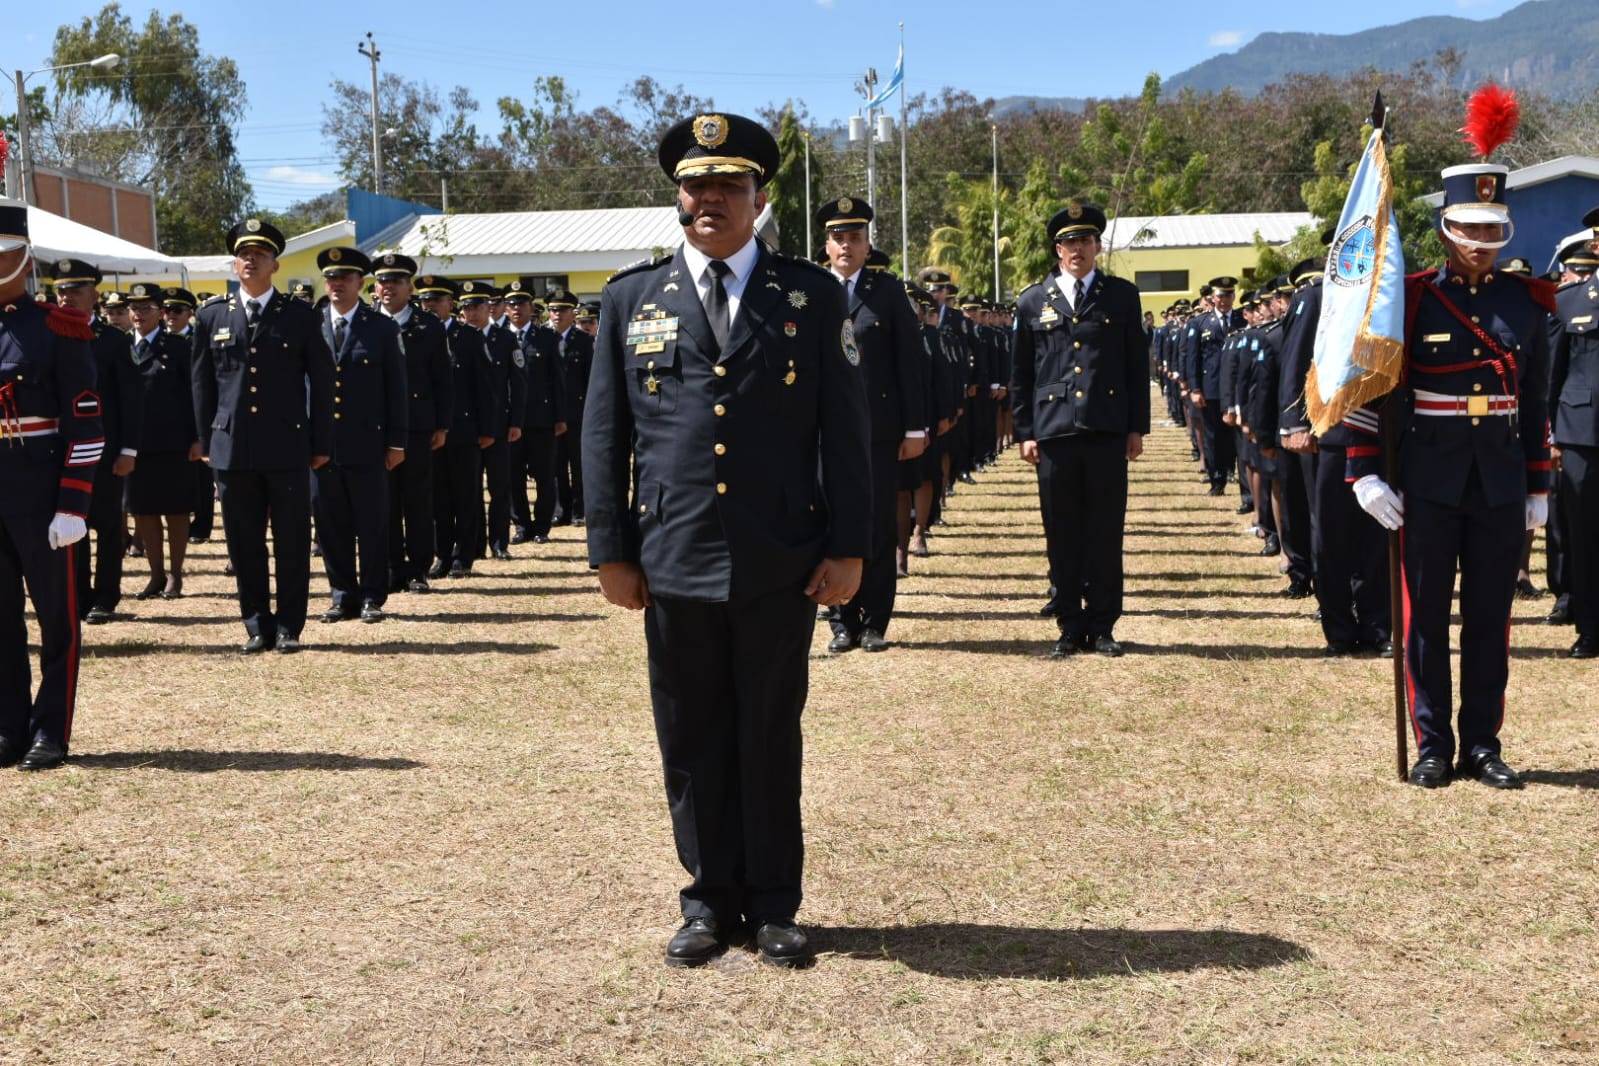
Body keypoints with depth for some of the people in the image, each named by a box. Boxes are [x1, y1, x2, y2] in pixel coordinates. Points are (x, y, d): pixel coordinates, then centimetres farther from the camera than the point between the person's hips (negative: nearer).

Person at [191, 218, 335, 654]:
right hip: (232, 450, 2)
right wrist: (206, 442, 9)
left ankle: (289, 627, 12)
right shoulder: (211, 317, 10)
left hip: (287, 449, -2)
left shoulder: (300, 316, 3)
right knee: (244, 546, 6)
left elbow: (321, 383, 4)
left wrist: (320, 444, 0)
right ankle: (258, 627, 16)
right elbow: (202, 385, 14)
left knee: (291, 544, 2)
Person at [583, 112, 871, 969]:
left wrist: (848, 546, -3)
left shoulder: (812, 296, 5)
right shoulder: (630, 300, 8)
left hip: (781, 565, -1)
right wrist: (610, 549, 2)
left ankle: (774, 904, 21)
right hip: (674, 564, 1)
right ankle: (711, 898, 23)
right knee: (693, 739, 9)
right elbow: (604, 433, 8)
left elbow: (844, 427, 3)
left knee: (771, 736, 8)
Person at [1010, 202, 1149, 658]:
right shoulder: (1033, 301, 10)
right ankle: (1070, 626, 13)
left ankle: (1102, 626, 12)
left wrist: (1137, 428, 3)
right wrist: (1025, 431, 5)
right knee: (1062, 535, 4)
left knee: (1106, 533, 3)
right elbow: (1021, 373, 11)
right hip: (1053, 431, 1)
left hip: (1107, 432, 0)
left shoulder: (1122, 295, 9)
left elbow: (1137, 365, 8)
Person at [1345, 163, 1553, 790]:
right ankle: (1433, 747, 14)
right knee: (1426, 615, 4)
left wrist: (1539, 487, 10)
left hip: (1502, 482, 3)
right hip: (1430, 481, -2)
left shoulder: (1527, 301, 6)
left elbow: (1535, 401, 10)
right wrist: (1365, 473, -9)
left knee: (1490, 616, 7)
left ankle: (1482, 746, 17)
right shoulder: (1411, 299, -3)